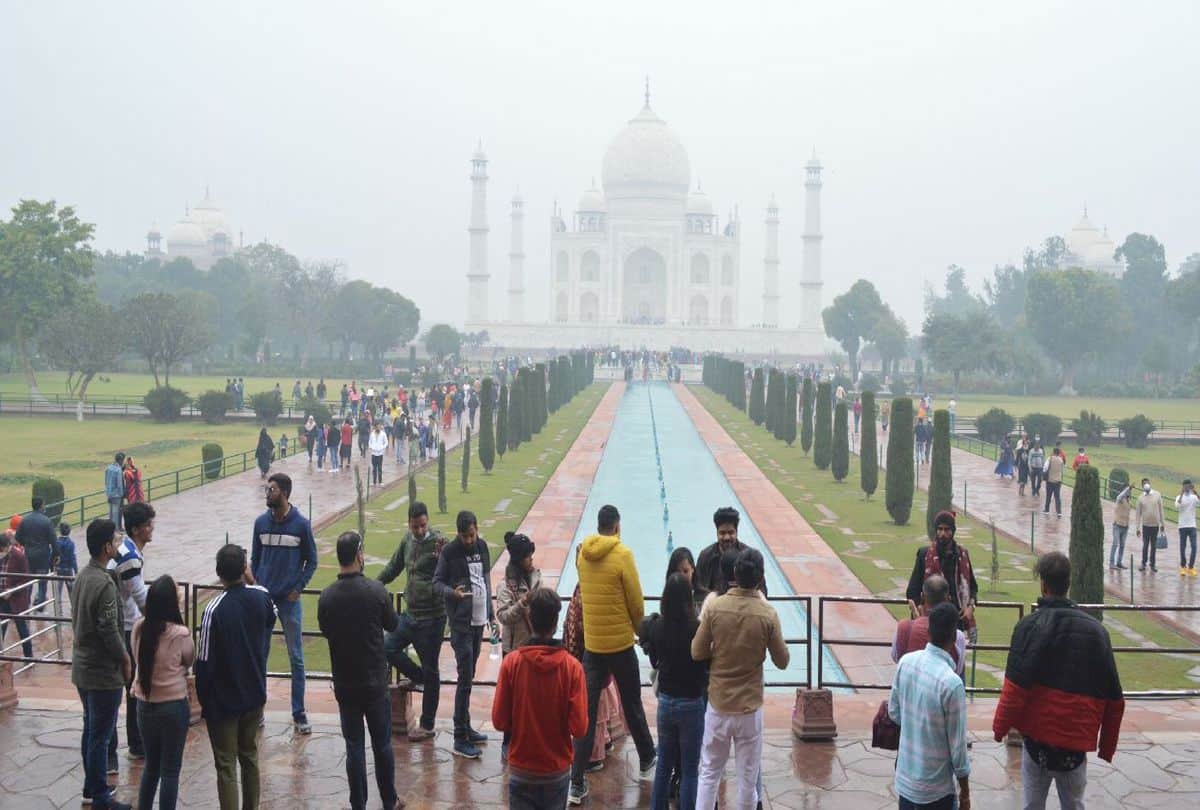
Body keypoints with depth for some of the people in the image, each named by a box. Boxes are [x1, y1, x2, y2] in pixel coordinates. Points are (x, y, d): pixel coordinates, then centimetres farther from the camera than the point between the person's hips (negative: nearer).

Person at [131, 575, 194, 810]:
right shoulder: (180, 634, -19)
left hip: (145, 705, 5)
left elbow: (138, 659, 9)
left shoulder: (139, 627, -7)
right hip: (173, 707, -5)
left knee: (151, 765, 21)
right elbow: (190, 660, -1)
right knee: (170, 770, 7)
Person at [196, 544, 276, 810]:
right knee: (250, 757, 20)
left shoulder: (215, 609, -22)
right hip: (254, 695, 5)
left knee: (226, 767, 4)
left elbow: (205, 661, -17)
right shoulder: (261, 597, -8)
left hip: (223, 701, -5)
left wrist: (204, 701, -4)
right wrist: (252, 582, 22)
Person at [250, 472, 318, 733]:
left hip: (290, 599, -2)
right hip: (263, 598, 2)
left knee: (296, 658, 4)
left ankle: (299, 713, 12)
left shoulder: (301, 524, -6)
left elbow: (311, 561, 1)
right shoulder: (261, 522, 2)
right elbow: (255, 559, 10)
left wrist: (298, 588, -7)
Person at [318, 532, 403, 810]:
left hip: (345, 684, 1)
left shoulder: (326, 596, -10)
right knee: (382, 744, 13)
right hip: (375, 682, -1)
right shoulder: (376, 591, -16)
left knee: (354, 746, 10)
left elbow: (325, 631, 6)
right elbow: (393, 625, 0)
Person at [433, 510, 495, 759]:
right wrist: (453, 592, -27)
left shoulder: (482, 546, 7)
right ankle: (460, 739, -3)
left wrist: (490, 613, 16)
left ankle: (466, 729, 23)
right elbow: (437, 582, -6)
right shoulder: (450, 551, -9)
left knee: (470, 676, 14)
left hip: (479, 619, 6)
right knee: (465, 678, -7)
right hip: (461, 623, -6)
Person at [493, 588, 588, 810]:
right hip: (558, 769, 0)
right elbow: (579, 727, -12)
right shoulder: (571, 666, -14)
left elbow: (499, 721, -7)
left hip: (521, 769, 0)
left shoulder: (511, 662, -13)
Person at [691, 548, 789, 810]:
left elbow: (697, 653, -5)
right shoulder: (768, 615, -14)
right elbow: (782, 661, -4)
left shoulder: (714, 608, -12)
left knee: (709, 772, 14)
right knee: (748, 774, 14)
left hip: (718, 704, 1)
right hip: (750, 707, -1)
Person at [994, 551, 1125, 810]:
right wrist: (1107, 746, 15)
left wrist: (1000, 726, -2)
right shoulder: (1095, 629, 3)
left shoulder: (1030, 626, -10)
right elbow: (1114, 698, 5)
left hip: (1038, 735, -3)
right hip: (1077, 740, 3)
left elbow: (1015, 687, -16)